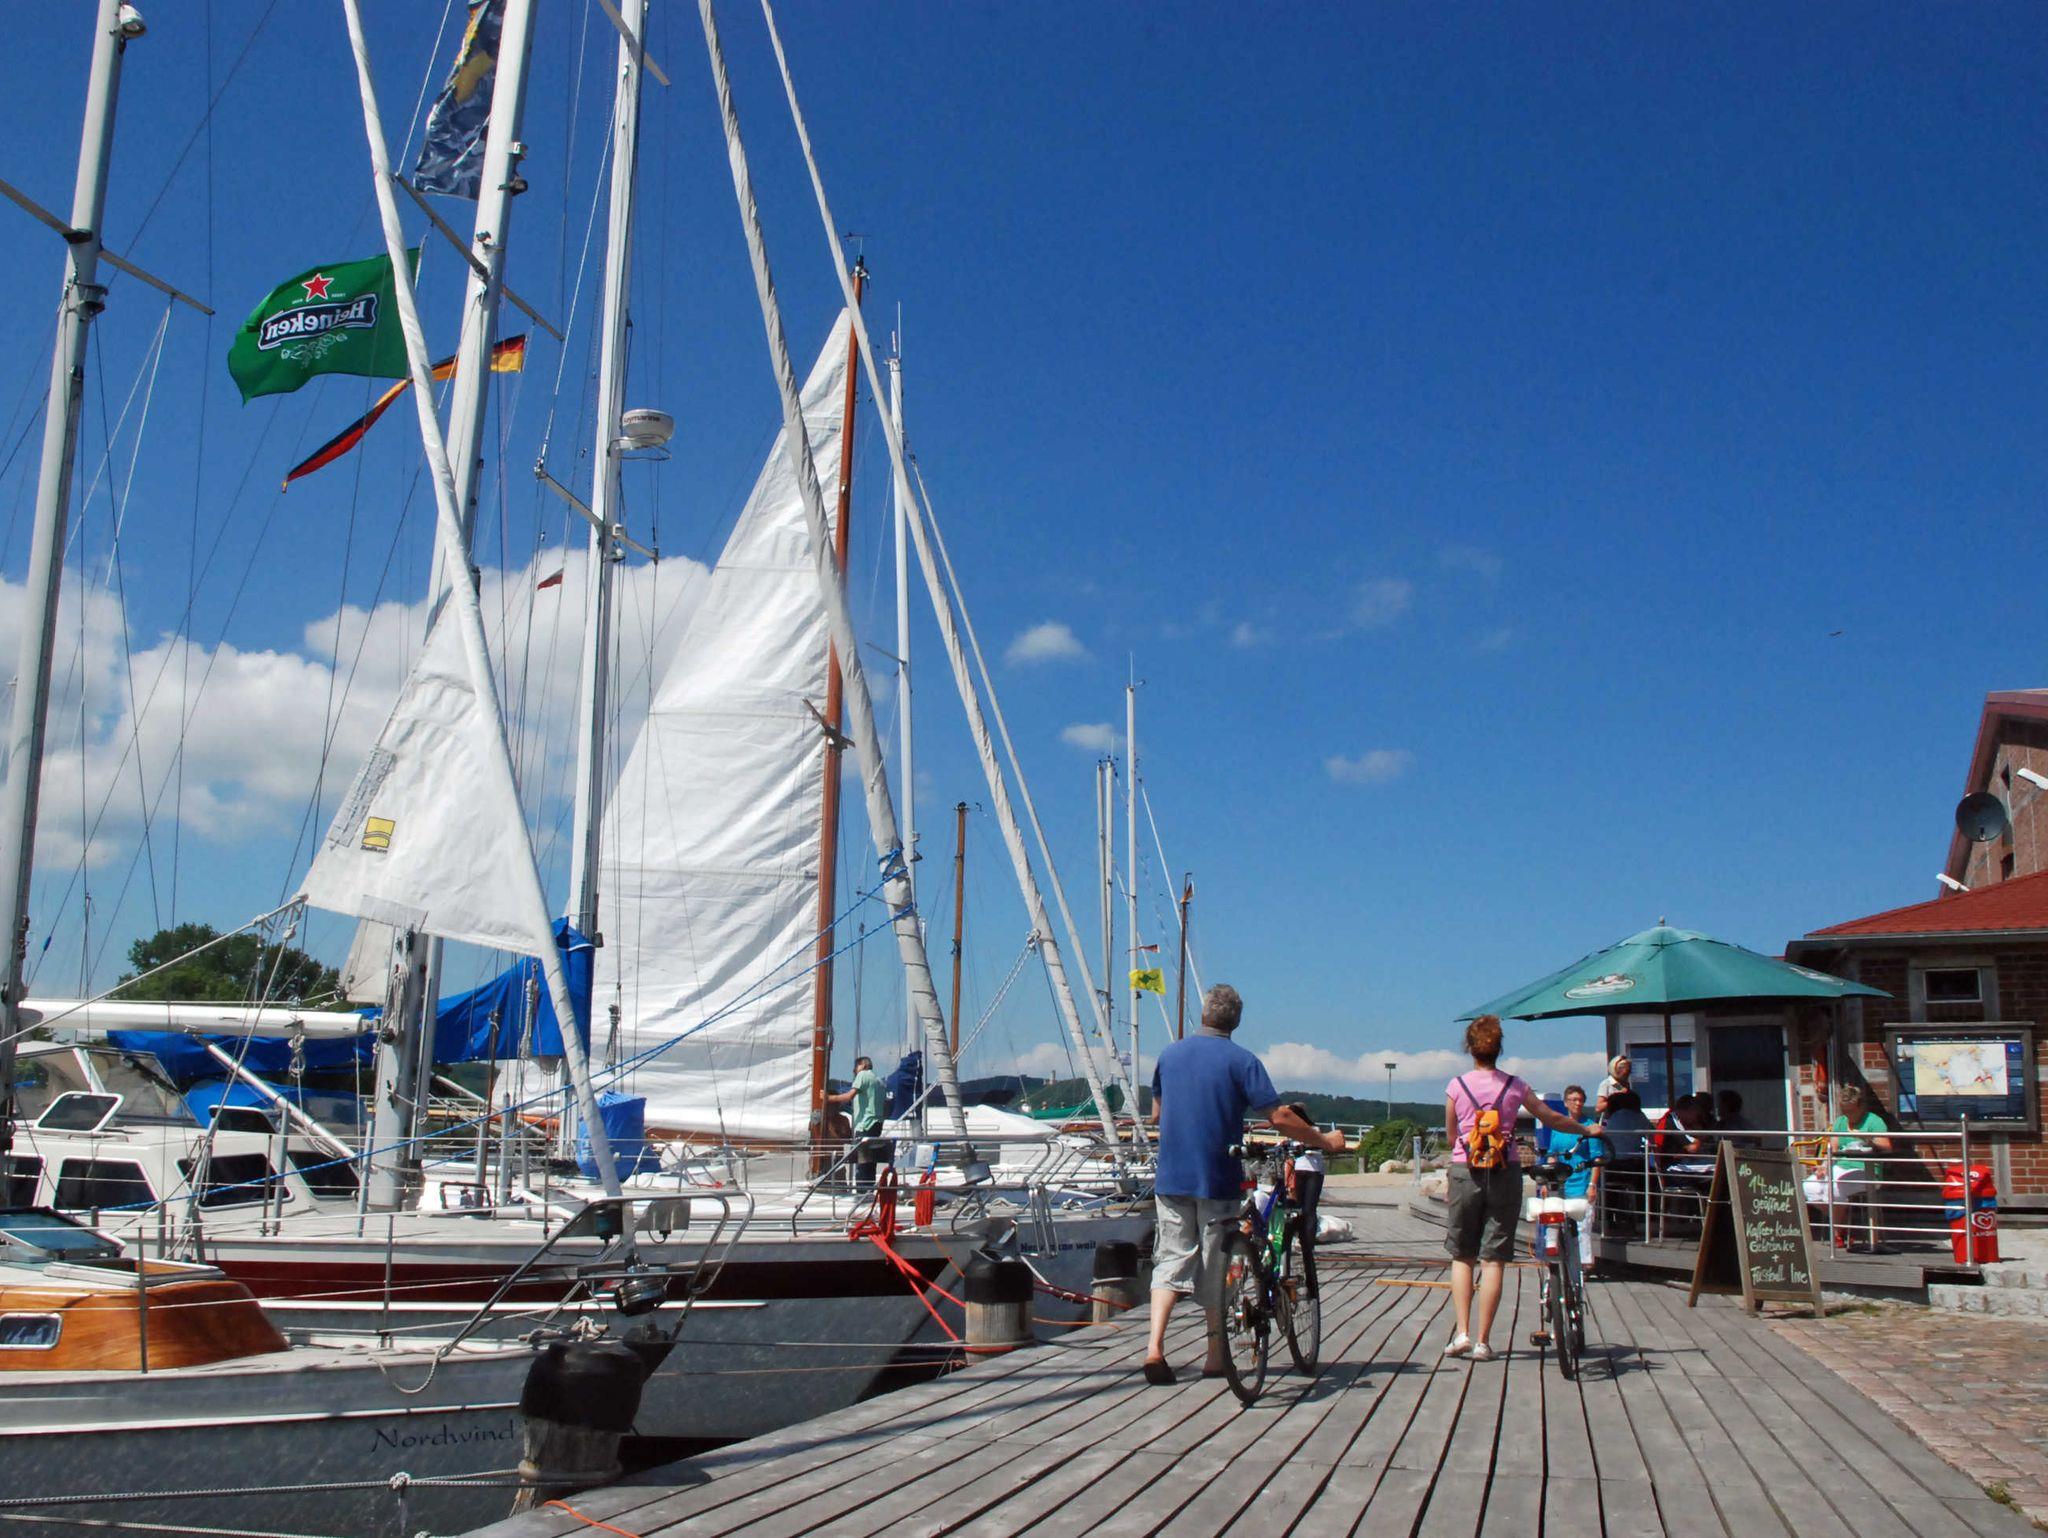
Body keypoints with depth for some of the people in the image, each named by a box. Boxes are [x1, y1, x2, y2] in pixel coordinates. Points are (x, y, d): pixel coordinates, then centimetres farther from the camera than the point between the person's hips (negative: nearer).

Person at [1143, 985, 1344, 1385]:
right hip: (1218, 1180, -3)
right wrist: (1325, 1141, 0)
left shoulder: (1169, 1054, 7)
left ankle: (1155, 1347, -10)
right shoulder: (1241, 1061, -7)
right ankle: (1215, 1357, 16)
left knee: (1171, 1260, 7)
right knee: (1216, 1267, 8)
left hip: (1171, 1178, 3)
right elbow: (1279, 1118, -12)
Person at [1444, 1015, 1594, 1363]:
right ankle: (1482, 1342, 2)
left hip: (1465, 1172, 0)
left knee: (1462, 1256, 11)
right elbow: (1552, 1119, 12)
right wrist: (1587, 1130, 29)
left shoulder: (1456, 1086, 0)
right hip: (1505, 1174, 0)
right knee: (1494, 1259, 3)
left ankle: (1462, 1333, -1)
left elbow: (1450, 1137, 6)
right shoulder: (1515, 1086, 2)